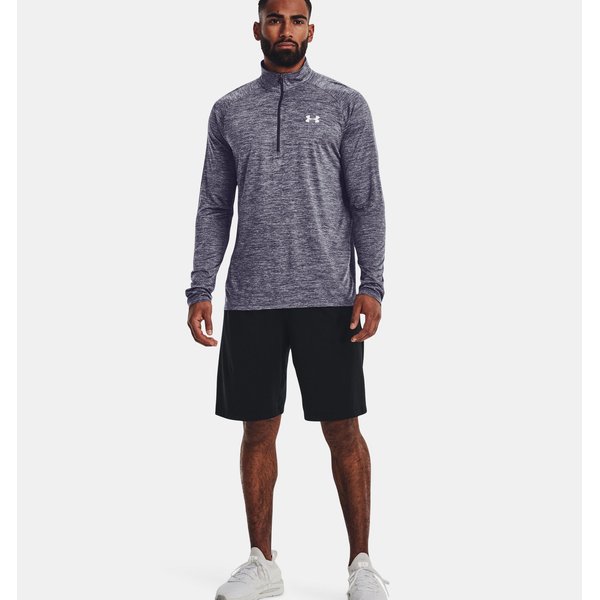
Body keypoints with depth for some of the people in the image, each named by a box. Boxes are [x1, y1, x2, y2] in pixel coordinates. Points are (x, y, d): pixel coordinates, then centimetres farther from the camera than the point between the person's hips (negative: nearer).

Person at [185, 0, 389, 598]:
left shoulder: (345, 104, 5)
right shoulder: (228, 110, 12)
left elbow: (367, 202, 1)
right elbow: (214, 206, 11)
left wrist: (372, 286, -9)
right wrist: (200, 290, 3)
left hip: (328, 297, -2)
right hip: (250, 299, 2)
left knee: (343, 429, 1)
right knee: (258, 430, 8)